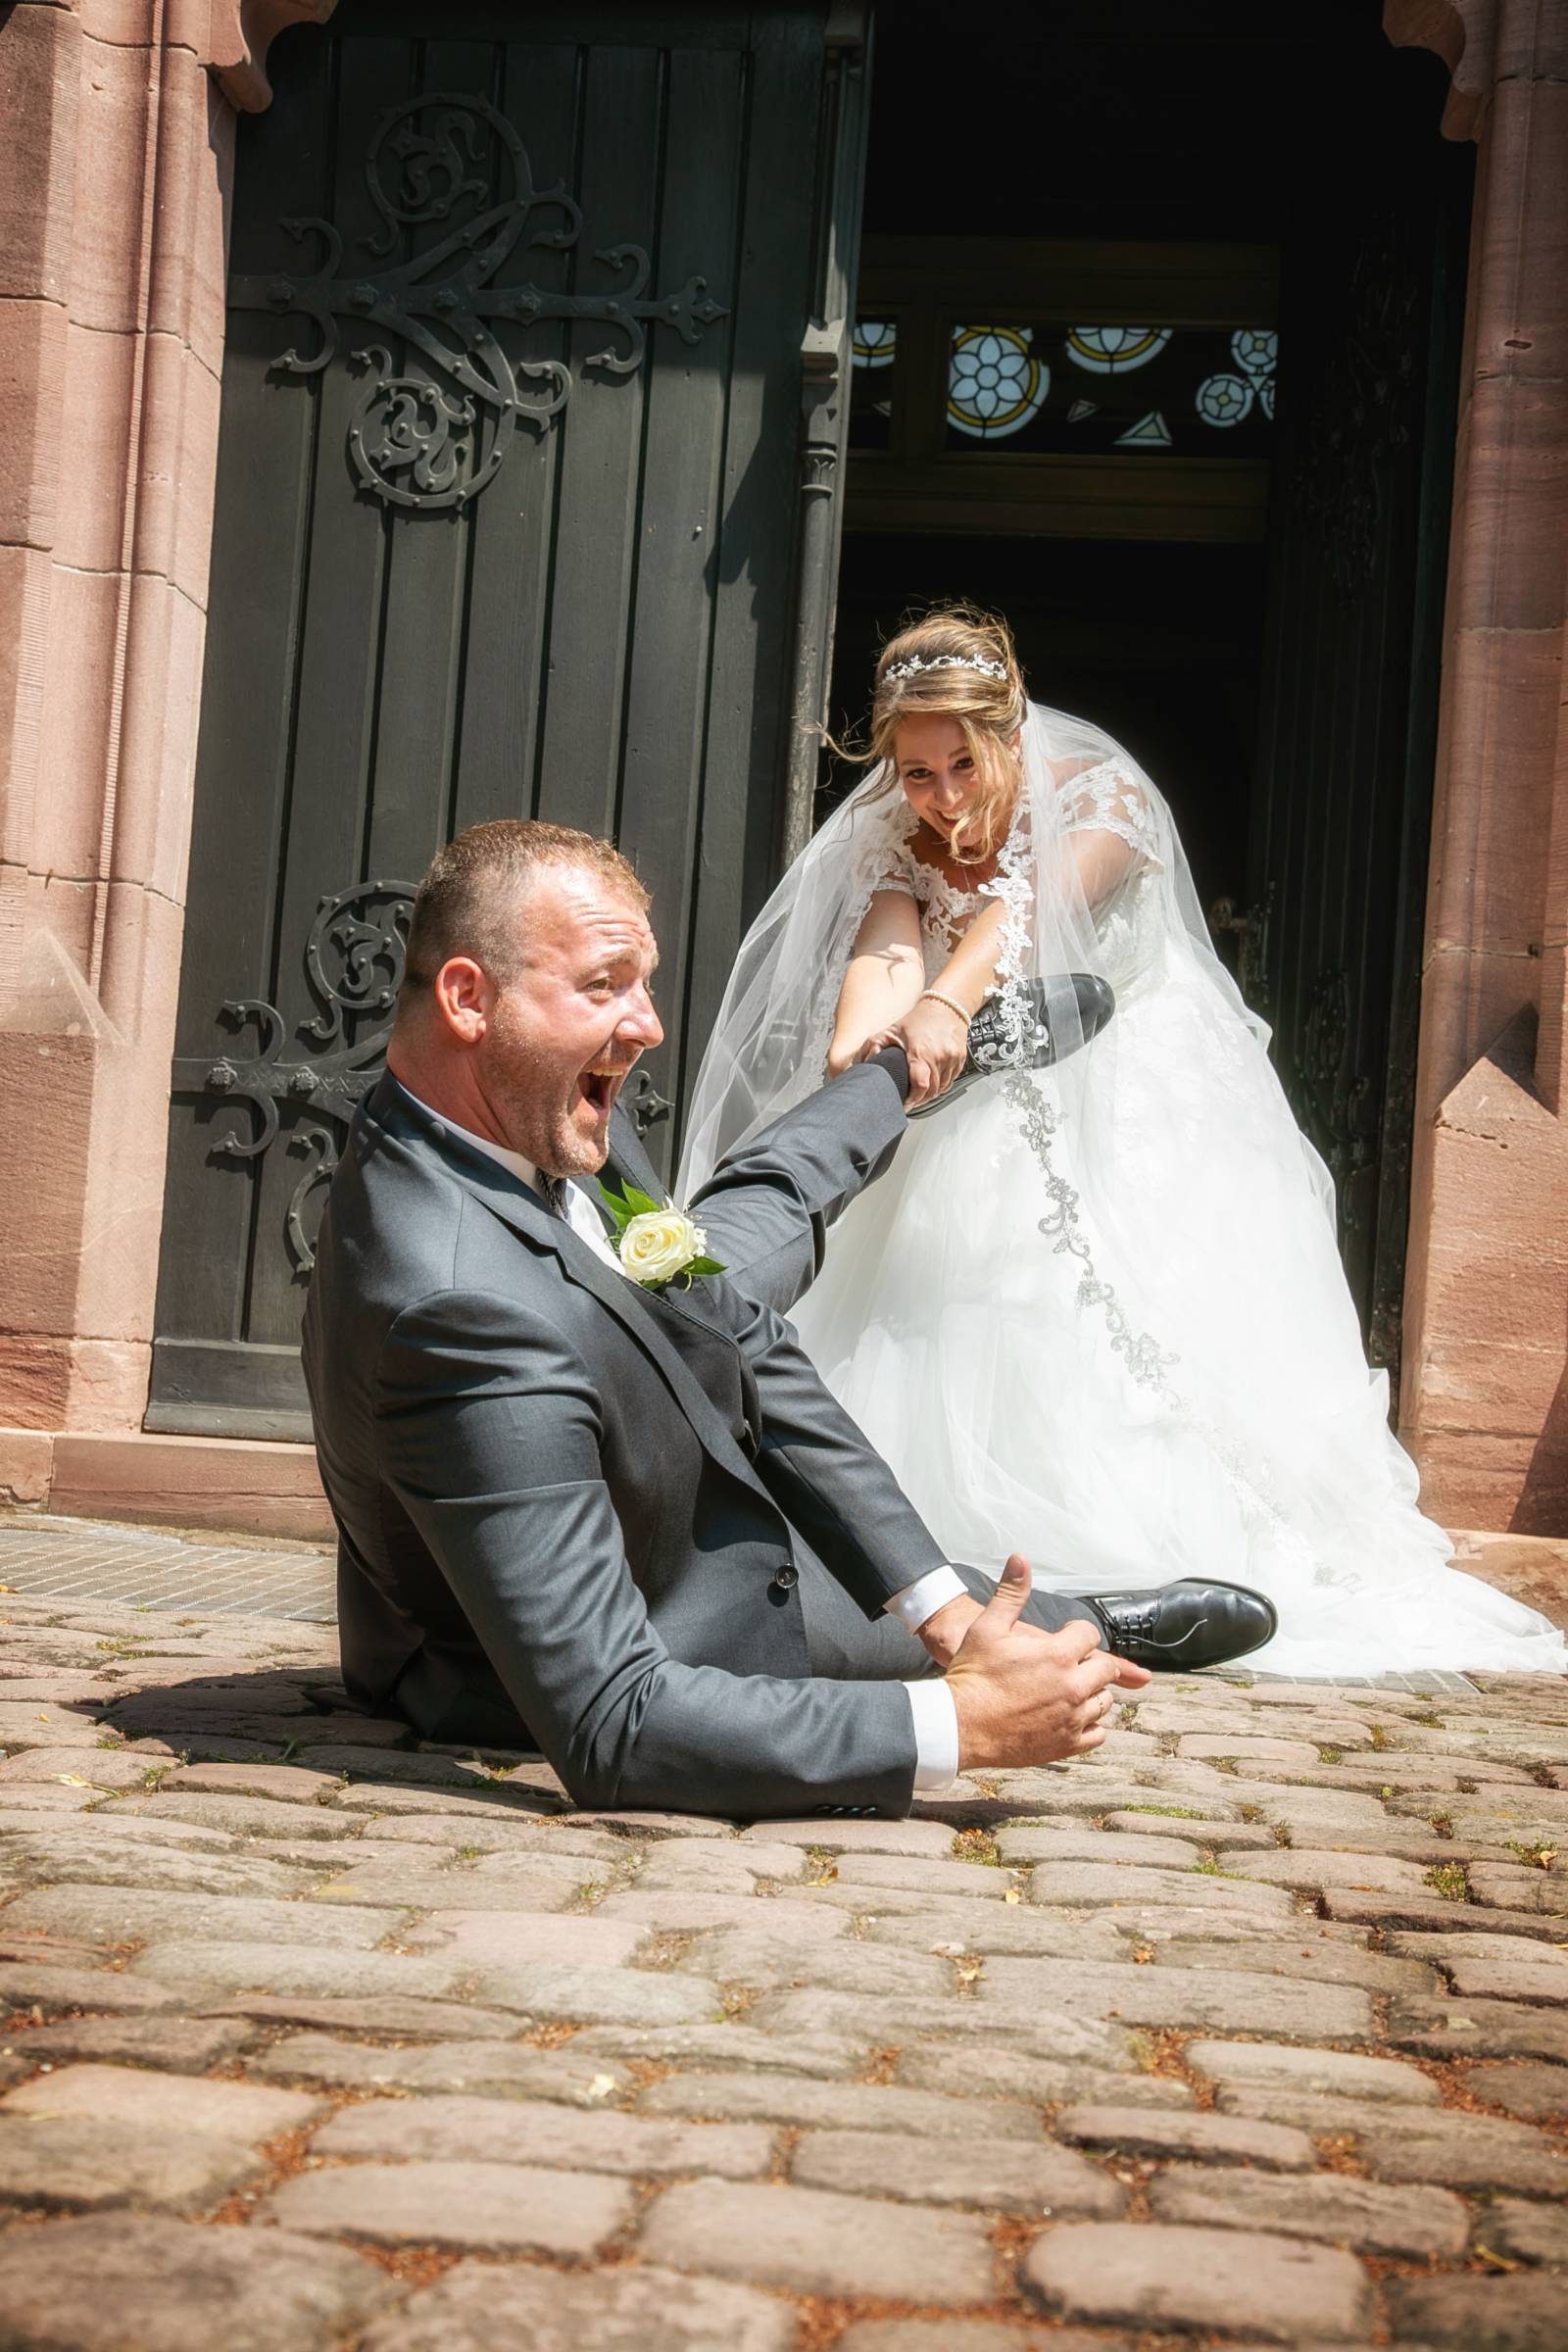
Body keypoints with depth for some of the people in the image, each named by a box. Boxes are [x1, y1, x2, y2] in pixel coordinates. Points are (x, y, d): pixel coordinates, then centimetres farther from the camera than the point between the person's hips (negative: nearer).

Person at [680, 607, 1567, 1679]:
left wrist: (946, 1001, -53)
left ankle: (1157, 1563, -6)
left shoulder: (1105, 798, -13)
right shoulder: (890, 839, -1)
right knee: (928, 1321, -8)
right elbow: (886, 953, -22)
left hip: (1122, 1101, -3)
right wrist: (851, 1051, -46)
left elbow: (1028, 909, -33)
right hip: (968, 1120, 4)